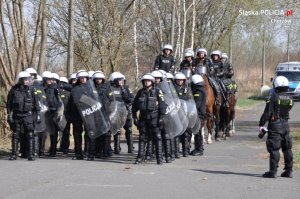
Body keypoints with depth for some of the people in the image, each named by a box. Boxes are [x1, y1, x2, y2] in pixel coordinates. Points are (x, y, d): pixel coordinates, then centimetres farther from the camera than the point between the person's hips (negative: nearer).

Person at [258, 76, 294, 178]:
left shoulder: (273, 97, -13)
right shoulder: (290, 99, 4)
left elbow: (267, 112, -16)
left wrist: (261, 124, -10)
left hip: (275, 125, -6)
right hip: (285, 125, 6)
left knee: (274, 149, -3)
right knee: (287, 149, 12)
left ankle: (273, 171, -3)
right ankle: (289, 171, 16)